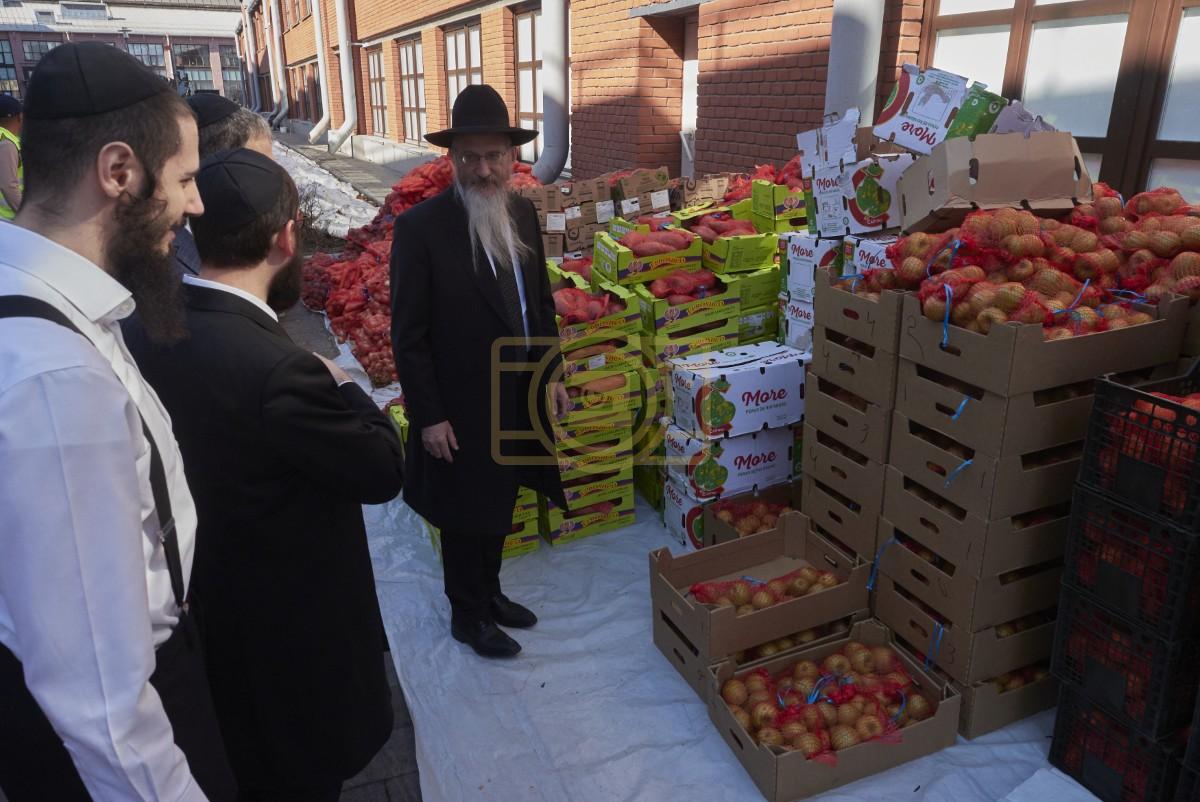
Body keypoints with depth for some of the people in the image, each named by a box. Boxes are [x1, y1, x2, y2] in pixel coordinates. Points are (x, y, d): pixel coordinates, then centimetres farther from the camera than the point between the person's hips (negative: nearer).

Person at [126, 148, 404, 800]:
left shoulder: (141, 330, -10)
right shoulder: (276, 368, -34)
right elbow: (382, 471, -20)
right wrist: (344, 388, -6)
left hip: (203, 611, 7)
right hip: (291, 623, -7)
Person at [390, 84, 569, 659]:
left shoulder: (523, 213, 2)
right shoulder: (420, 227, -17)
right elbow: (409, 336, -15)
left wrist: (552, 374, 11)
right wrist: (428, 416, -14)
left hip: (518, 398, 6)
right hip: (462, 408, -6)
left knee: (498, 507, 22)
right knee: (465, 518, 12)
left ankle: (490, 592, 44)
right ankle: (467, 616, 33)